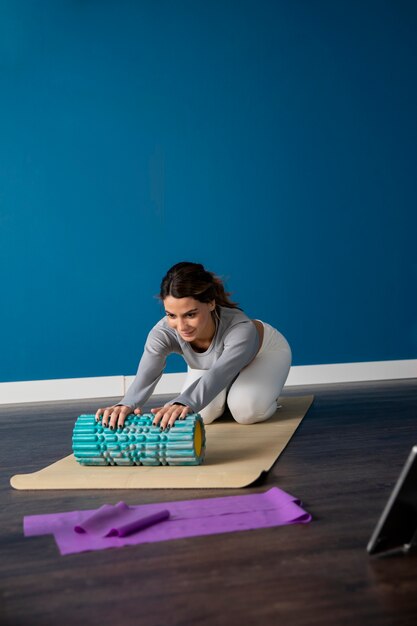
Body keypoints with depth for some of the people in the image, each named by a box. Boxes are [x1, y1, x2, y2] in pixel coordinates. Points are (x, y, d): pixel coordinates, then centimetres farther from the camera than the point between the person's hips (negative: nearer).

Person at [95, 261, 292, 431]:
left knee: (247, 411, -27)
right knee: (202, 413, -18)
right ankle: (227, 395, 17)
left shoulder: (240, 329, -47)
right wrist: (126, 404, -76)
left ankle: (265, 393, 9)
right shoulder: (163, 332, -38)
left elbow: (219, 374, -62)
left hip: (265, 350, -3)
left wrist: (184, 403, -83)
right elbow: (146, 375, -52)